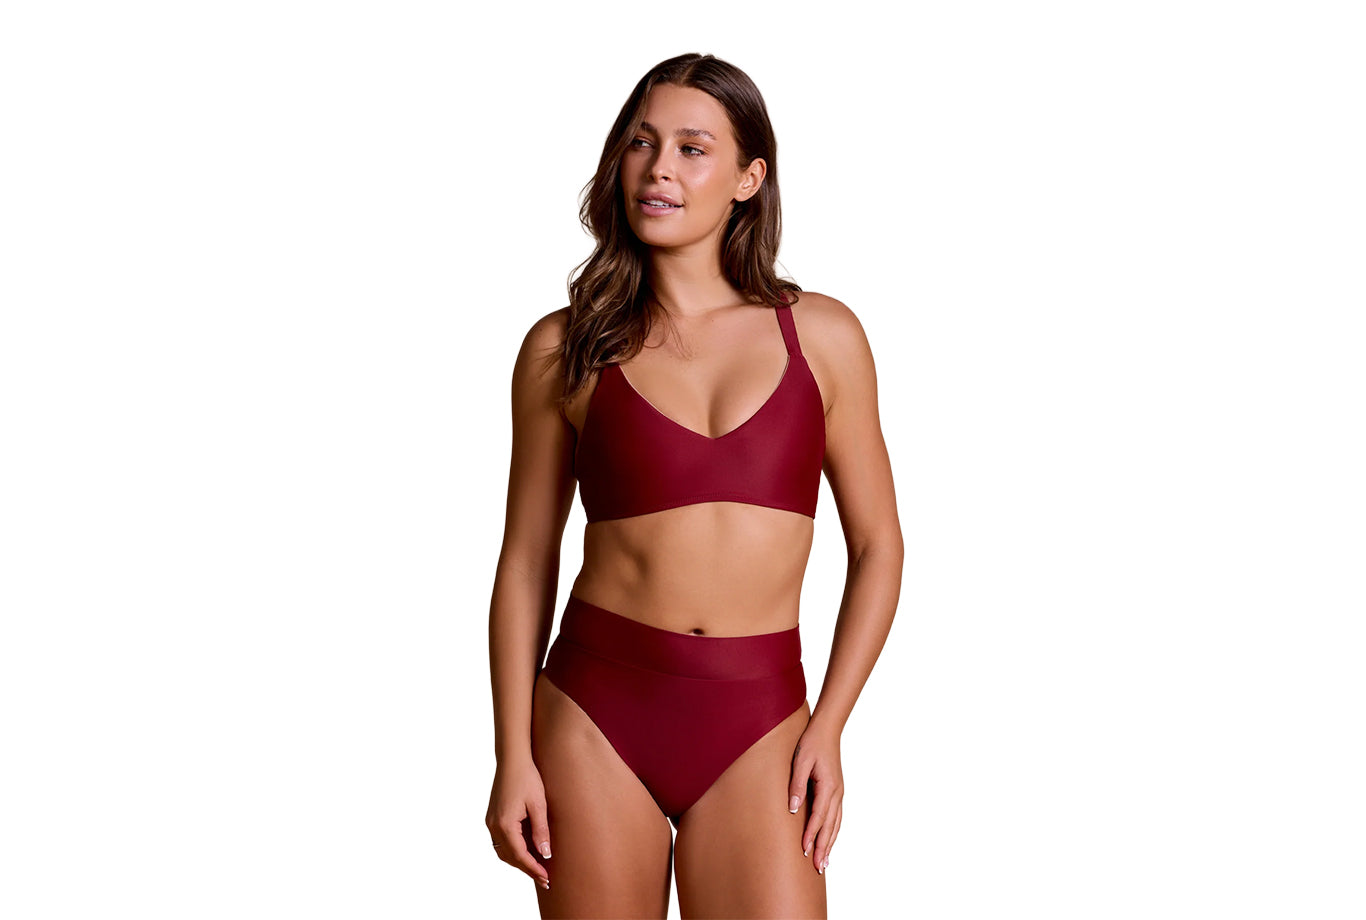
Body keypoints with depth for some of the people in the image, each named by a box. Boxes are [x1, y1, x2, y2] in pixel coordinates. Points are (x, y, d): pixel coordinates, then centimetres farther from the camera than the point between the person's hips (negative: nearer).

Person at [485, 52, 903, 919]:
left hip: (756, 726, 0)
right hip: (596, 712, 0)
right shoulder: (564, 350, 2)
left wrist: (828, 727, -2)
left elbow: (877, 546, 6)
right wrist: (513, 753, 1)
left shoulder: (821, 337, 2)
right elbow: (527, 561, 6)